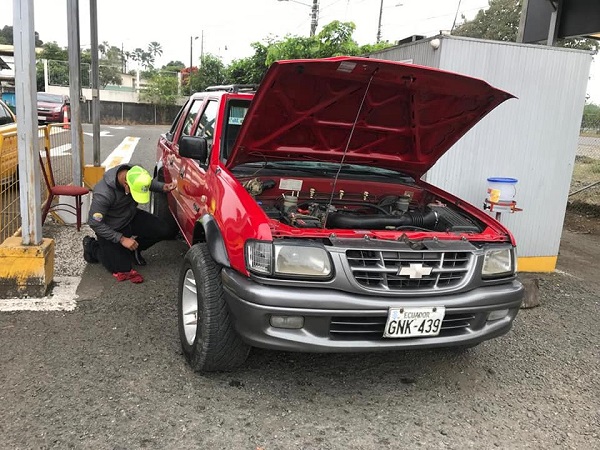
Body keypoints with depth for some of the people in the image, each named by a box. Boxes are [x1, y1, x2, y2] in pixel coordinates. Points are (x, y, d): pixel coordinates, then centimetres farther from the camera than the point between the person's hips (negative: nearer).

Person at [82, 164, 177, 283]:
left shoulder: (135, 174, -21)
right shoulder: (103, 194, -37)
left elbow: (150, 182, 4)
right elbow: (95, 223, -26)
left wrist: (163, 187, -18)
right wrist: (121, 239, -27)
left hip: (132, 217, 6)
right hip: (110, 230, -5)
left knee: (164, 231, -12)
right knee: (123, 269, -4)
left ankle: (133, 249, 14)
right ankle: (92, 246, 19)